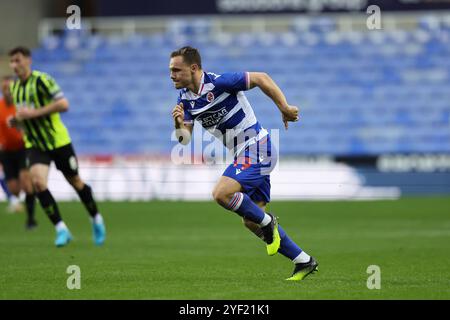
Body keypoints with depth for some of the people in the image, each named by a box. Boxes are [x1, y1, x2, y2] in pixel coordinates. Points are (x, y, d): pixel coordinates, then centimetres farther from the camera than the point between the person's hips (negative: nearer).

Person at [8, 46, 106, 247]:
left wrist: (33, 112, -27)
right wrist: (16, 120, 0)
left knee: (75, 182, 9)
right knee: (37, 182, -18)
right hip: (34, 145, 5)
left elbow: (63, 104, -25)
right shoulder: (14, 87, 7)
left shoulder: (41, 80, -16)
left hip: (58, 141, -5)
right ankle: (61, 230, -13)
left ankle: (96, 220, 33)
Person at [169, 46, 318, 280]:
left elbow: (260, 78, -14)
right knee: (251, 221, 9)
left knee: (221, 193, -25)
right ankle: (303, 261, 17)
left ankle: (267, 222, -2)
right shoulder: (185, 99, 5)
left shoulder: (219, 83, -19)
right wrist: (179, 124, -18)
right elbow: (184, 139, 3)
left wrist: (284, 108, -17)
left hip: (256, 148, -9)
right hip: (243, 155, 9)